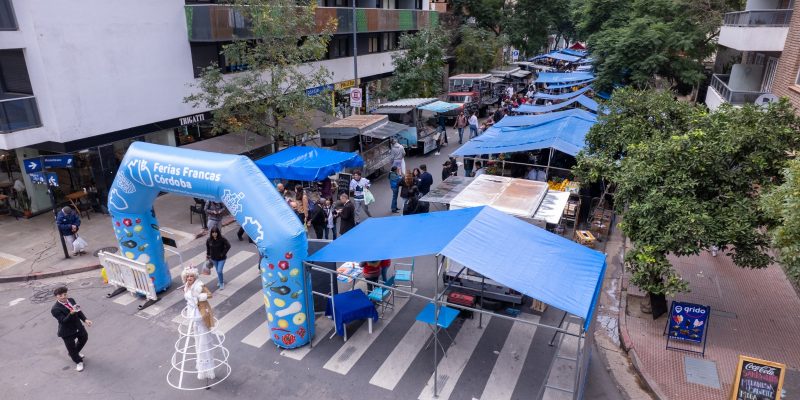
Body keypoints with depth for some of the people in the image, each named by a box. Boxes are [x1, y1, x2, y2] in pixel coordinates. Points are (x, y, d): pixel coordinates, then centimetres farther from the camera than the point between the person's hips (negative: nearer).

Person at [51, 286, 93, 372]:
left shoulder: (71, 300, -6)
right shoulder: (55, 309, -25)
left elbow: (79, 311, 3)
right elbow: (63, 321, -30)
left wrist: (85, 319, -10)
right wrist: (71, 313, -47)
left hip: (78, 327, 7)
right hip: (67, 332, -7)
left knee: (84, 337, 28)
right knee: (71, 348, 11)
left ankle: (76, 352, 56)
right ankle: (78, 362, 36)